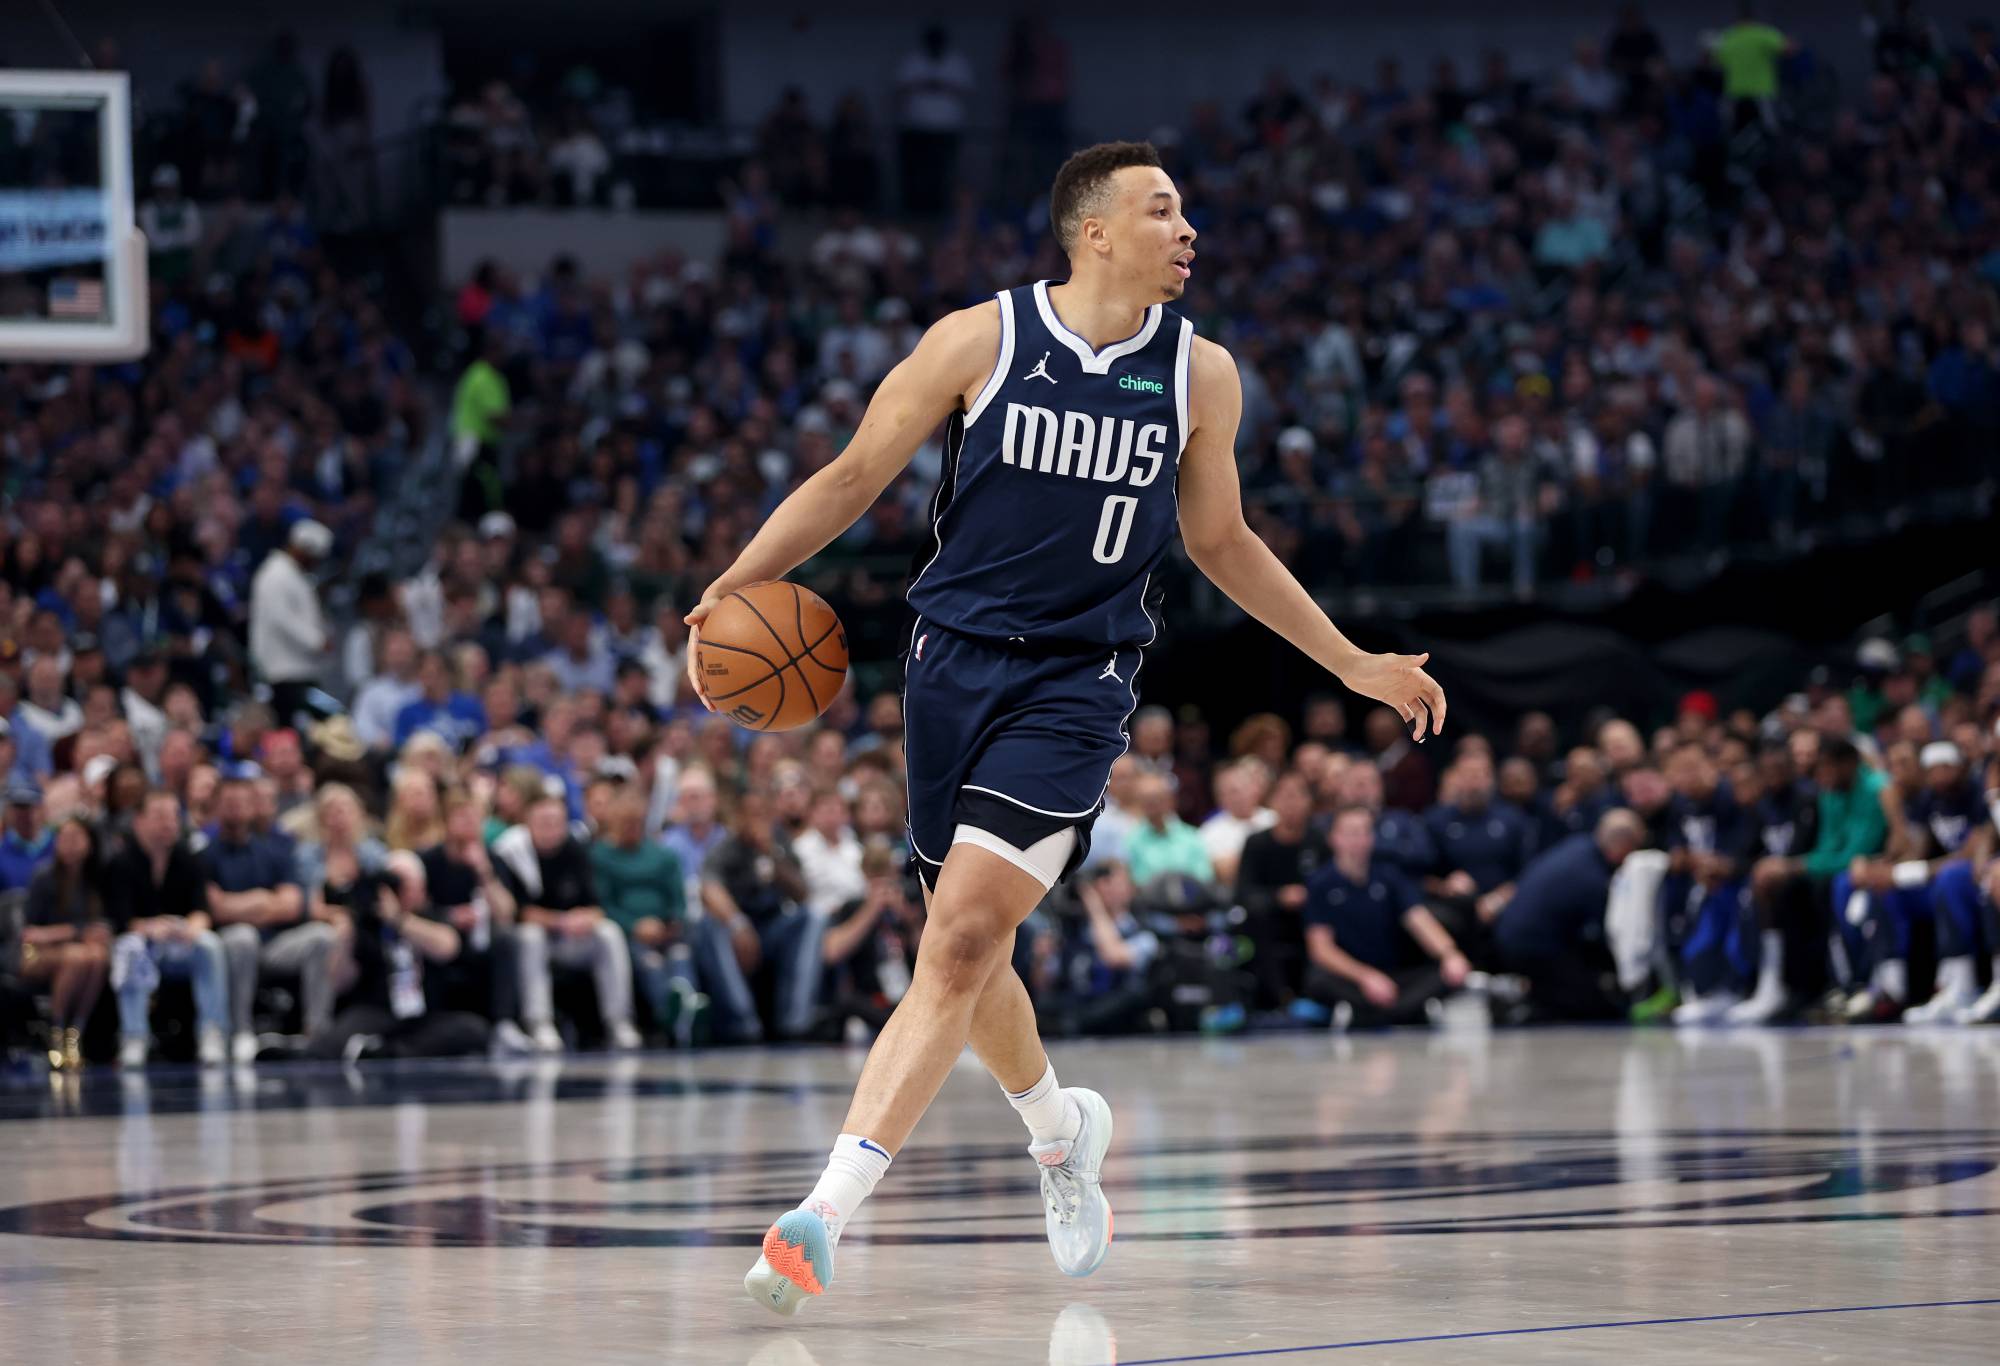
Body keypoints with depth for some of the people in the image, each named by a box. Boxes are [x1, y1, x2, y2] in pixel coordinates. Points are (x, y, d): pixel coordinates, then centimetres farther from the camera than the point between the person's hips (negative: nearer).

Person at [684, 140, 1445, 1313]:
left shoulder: (1199, 375, 4)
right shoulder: (980, 341, -2)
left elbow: (1222, 542, 18)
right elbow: (855, 477, 4)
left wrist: (1354, 665, 20)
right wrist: (736, 586, -10)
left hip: (1079, 682, -1)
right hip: (957, 659, 1)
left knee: (963, 939, -17)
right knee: (967, 954, 10)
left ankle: (826, 1214, -21)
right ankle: (1059, 1124, 42)